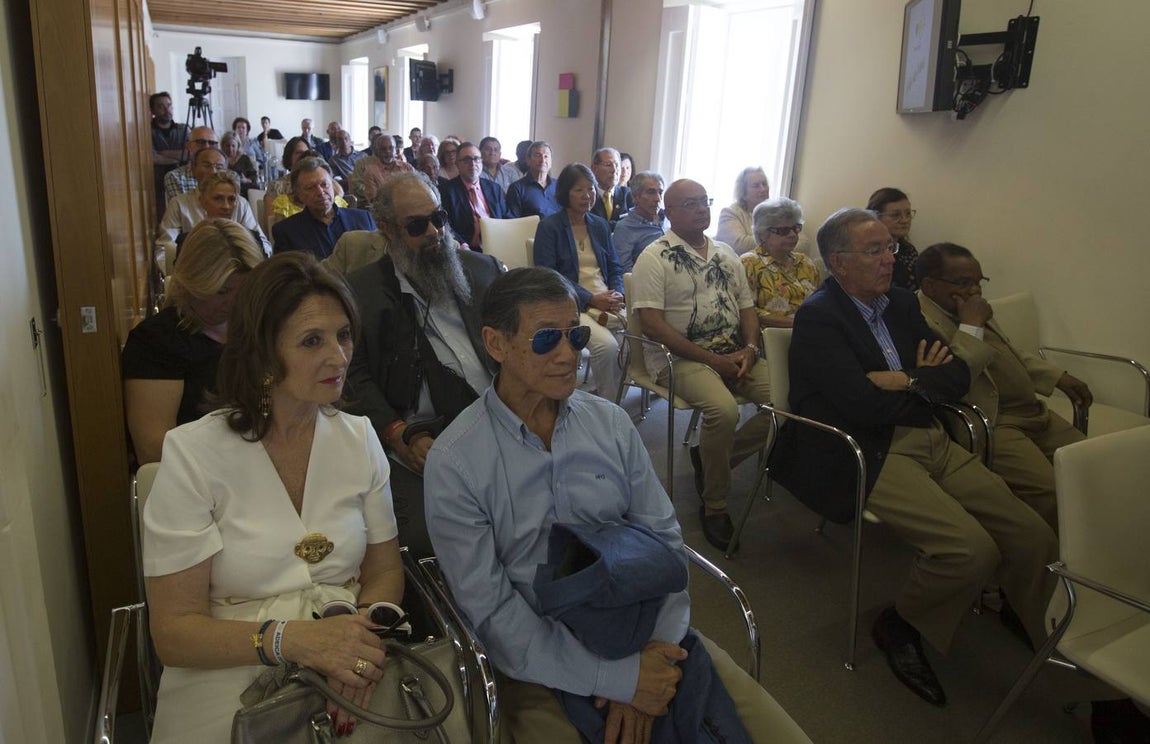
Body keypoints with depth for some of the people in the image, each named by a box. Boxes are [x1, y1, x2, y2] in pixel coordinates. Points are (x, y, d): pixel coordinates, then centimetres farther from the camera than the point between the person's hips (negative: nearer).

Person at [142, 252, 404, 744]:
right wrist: (290, 639, -24)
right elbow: (174, 631, -8)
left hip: (349, 682, 4)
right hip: (232, 677, -3)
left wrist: (366, 640, -14)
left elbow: (385, 569, 7)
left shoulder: (358, 439, 3)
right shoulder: (192, 455, -8)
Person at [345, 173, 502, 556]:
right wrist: (401, 436, -12)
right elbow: (356, 377, 2)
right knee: (426, 536, -25)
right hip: (420, 442, -2)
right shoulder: (361, 291, 8)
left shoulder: (483, 268, 18)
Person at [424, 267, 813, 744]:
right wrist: (620, 679, -16)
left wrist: (653, 649, -13)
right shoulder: (454, 463, -10)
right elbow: (490, 612, -12)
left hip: (646, 637, 3)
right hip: (544, 664, -2)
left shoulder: (611, 423, 3)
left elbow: (665, 538, 1)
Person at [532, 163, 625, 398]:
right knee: (607, 344, -31)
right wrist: (591, 299, -15)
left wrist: (616, 293, -5)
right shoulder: (549, 227, 1)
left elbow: (615, 268, 18)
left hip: (606, 301, 6)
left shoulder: (600, 225, 19)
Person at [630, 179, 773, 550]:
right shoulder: (655, 257, -2)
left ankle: (711, 458, 5)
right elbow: (652, 324, -12)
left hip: (735, 355, 7)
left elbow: (747, 307, 19)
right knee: (723, 409, -34)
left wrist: (749, 349, -4)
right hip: (681, 356, -6)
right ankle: (714, 506, -11)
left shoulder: (725, 253, 19)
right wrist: (711, 360, -15)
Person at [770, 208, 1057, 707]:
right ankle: (900, 627, 4)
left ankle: (1047, 635, 25)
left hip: (930, 442, 8)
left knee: (1034, 537, -3)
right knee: (972, 549, -24)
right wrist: (925, 383, -1)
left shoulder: (901, 303, 15)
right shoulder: (818, 317, -9)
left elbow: (958, 376, 11)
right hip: (865, 456, -7)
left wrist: (908, 381, -10)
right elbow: (863, 407, -20)